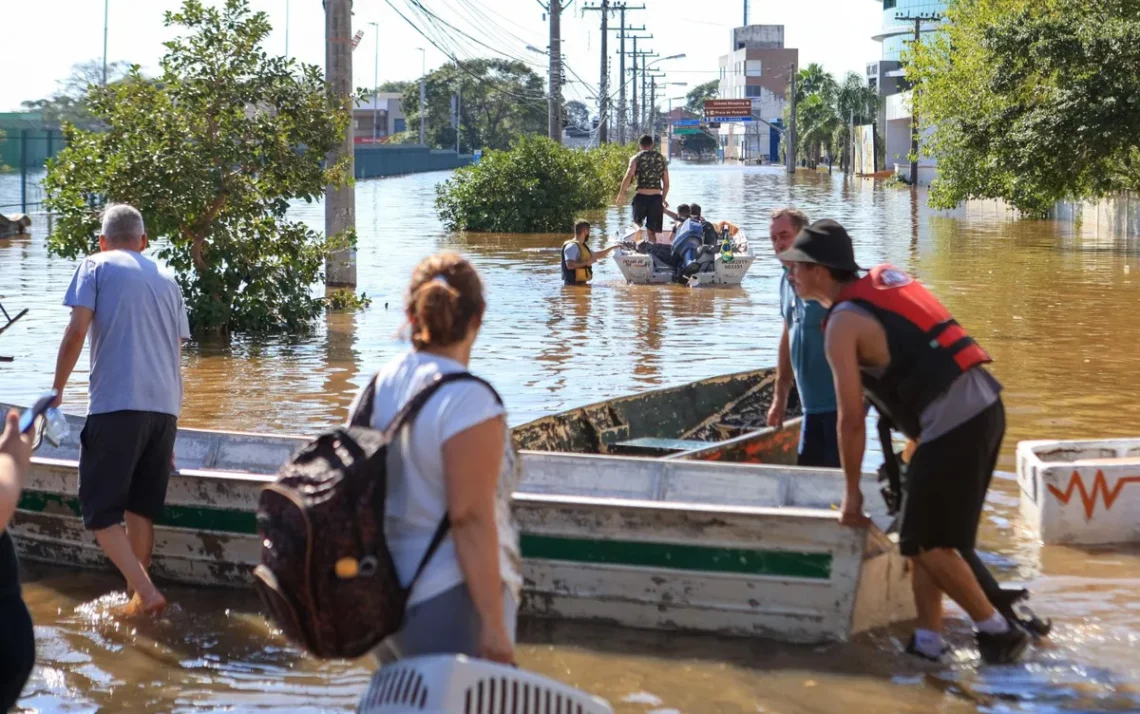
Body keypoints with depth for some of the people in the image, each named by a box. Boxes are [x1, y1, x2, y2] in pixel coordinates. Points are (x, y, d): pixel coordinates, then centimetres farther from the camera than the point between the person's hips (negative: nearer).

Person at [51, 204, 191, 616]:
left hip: (116, 405, -5)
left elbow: (77, 333, -6)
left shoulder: (95, 267, 7)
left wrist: (57, 390, 4)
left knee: (100, 508, 0)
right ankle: (136, 595, 17)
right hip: (164, 408, 5)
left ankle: (145, 592, -14)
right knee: (141, 507, 15)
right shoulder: (166, 281, 21)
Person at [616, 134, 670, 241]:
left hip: (641, 196, -2)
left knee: (637, 222, 16)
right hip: (656, 197, 2)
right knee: (652, 232, 8)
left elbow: (628, 176, -13)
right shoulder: (661, 159, 13)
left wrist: (621, 193, -5)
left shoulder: (637, 158, 3)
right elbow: (666, 184, 15)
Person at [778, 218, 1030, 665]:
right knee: (925, 535, 16)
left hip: (952, 425, -9)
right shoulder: (885, 280, 17)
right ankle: (927, 639, 19)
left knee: (924, 542, 3)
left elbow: (851, 419, -7)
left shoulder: (843, 325, -7)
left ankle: (997, 631, 8)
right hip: (986, 405, 9)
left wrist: (852, 494, 3)